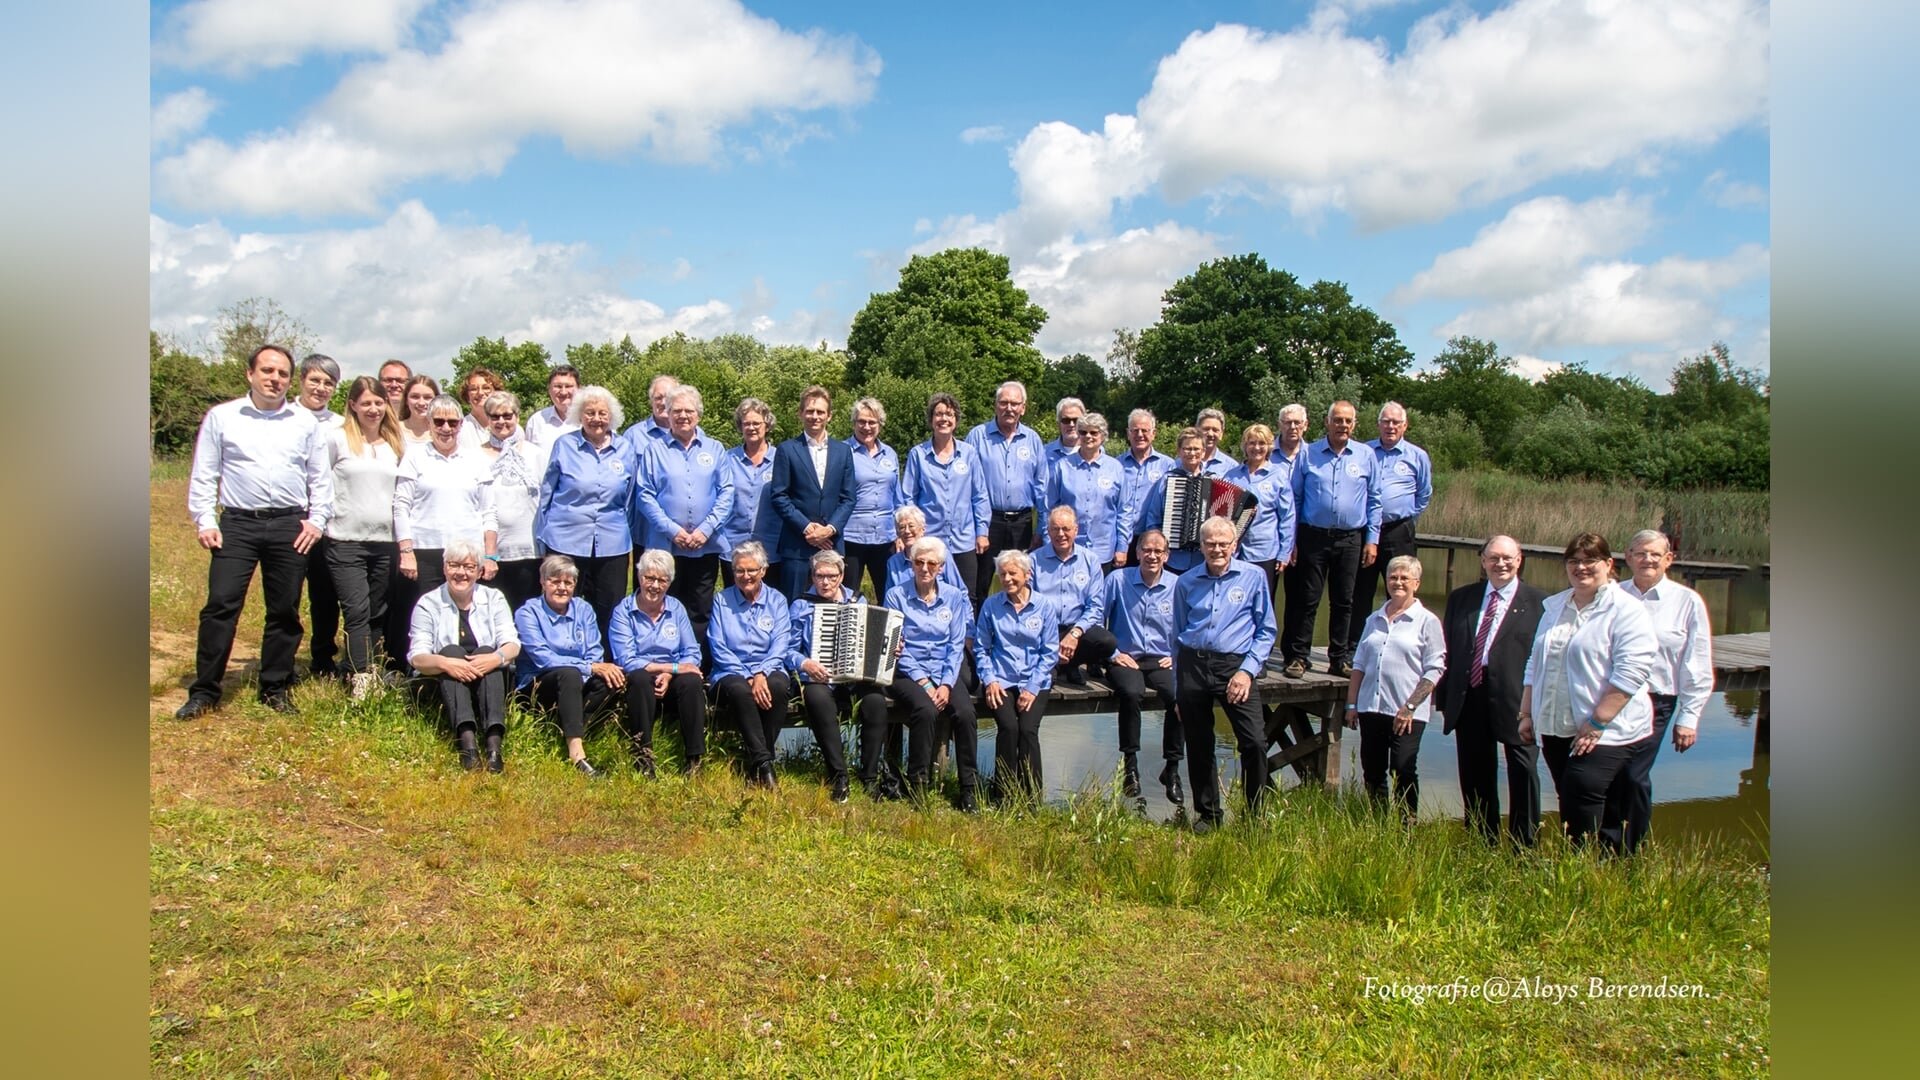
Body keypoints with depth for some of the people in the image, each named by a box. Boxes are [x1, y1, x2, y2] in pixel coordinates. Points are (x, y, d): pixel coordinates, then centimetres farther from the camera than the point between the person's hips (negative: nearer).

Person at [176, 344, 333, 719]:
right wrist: (205, 522, -2)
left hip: (290, 526, 2)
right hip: (237, 523, -1)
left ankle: (275, 689, 17)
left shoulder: (304, 421, 9)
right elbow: (203, 475, 5)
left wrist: (317, 520, 4)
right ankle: (204, 691, 2)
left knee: (285, 611, 6)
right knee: (221, 605, -6)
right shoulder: (221, 417, 5)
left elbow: (320, 477, 13)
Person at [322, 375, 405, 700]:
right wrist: (322, 519, -1)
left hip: (386, 542, 4)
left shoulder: (395, 442, 11)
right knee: (357, 612, -8)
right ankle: (360, 681, -9)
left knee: (378, 614, 8)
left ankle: (373, 673, 15)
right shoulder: (337, 438, -1)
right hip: (346, 541, -4)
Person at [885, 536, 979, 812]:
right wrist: (923, 683, -13)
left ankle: (969, 790, -14)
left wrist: (947, 684, -8)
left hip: (945, 671, 3)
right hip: (908, 671, -2)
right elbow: (896, 646, -4)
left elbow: (956, 645, 6)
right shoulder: (896, 595, 0)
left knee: (965, 713, -26)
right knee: (926, 710, -32)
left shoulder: (954, 597, 8)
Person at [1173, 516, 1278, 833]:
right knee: (1198, 747, 8)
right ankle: (1208, 815, 23)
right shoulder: (1186, 583, 11)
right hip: (1192, 666, 3)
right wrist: (1178, 688, 14)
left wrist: (1247, 670, -10)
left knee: (1254, 742, -14)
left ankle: (1256, 815, 3)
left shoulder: (1253, 577, 4)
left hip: (1234, 665, -2)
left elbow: (1266, 630, 3)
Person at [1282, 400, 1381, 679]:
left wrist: (1372, 539, 3)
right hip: (1314, 537, -1)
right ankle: (1297, 657, 7)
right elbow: (1294, 498, 5)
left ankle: (1340, 659, 16)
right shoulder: (1309, 454, 3)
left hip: (1351, 539, 1)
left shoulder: (1366, 455, 6)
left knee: (1343, 601, 8)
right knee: (1308, 599, 1)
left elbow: (1374, 500, 9)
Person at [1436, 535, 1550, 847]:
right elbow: (1449, 651, 11)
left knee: (1523, 774, 2)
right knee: (1474, 778, 13)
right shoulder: (1460, 598, 10)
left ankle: (1524, 845, 13)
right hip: (1469, 700, 5)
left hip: (1516, 701, -4)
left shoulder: (1538, 603, -3)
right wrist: (1445, 697, 6)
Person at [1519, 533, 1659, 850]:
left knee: (1581, 798, -17)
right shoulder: (1554, 607, 16)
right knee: (1568, 806, 8)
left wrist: (1597, 722, -19)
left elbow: (1632, 671, -16)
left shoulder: (1626, 611, -7)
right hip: (1555, 729, 7)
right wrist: (1527, 714, 15)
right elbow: (1535, 665, 21)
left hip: (1605, 732, -6)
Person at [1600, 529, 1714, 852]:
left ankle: (1632, 854, 12)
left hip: (1653, 703, -2)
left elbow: (1698, 668, 2)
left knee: (1634, 778, -5)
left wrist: (1688, 717, 0)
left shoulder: (1687, 602, 0)